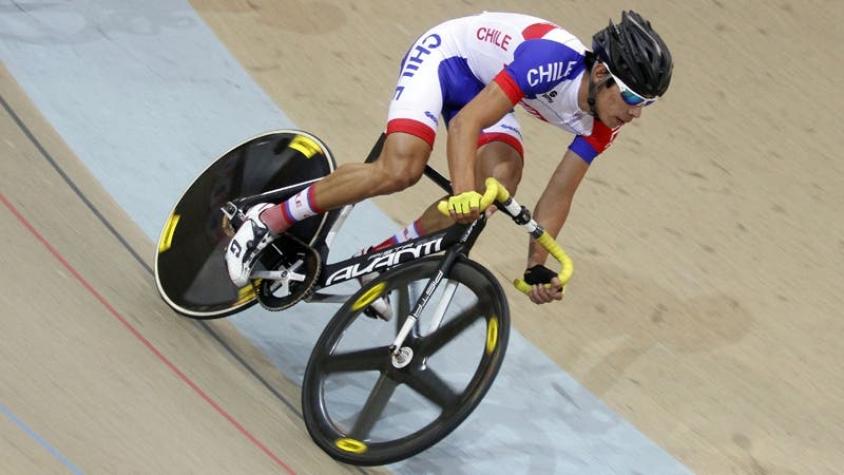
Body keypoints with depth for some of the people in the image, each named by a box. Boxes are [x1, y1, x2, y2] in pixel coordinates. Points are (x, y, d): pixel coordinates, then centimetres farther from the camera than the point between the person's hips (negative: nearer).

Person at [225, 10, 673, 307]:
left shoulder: (600, 123, -14)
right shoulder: (551, 60, -38)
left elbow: (558, 195, -5)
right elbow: (465, 124, -41)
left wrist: (537, 266, -11)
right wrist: (463, 194, -53)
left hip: (486, 86, 7)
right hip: (445, 55, -7)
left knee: (500, 184, -20)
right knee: (400, 169, -28)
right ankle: (270, 220, -12)